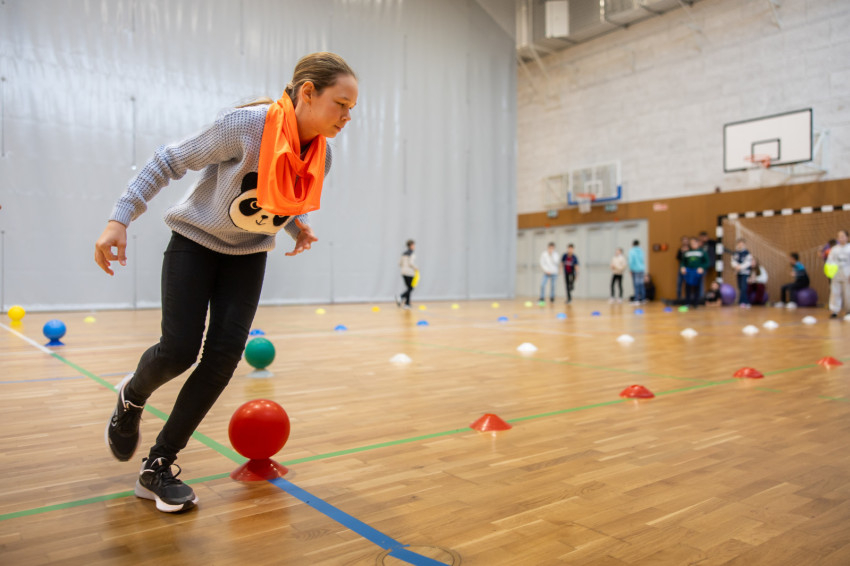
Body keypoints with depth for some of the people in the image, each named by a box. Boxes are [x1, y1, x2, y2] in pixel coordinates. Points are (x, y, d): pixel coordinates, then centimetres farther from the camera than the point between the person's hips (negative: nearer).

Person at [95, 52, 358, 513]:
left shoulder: (321, 156, -10)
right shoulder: (244, 125, -27)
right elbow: (168, 162, -17)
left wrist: (298, 228, -8)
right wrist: (120, 219, -22)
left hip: (248, 255, 5)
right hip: (196, 242, -4)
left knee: (225, 354, -9)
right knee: (180, 350, -12)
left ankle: (158, 466, 6)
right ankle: (131, 397, 27)